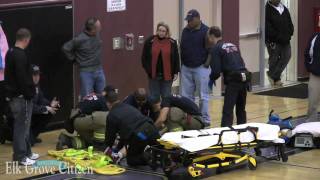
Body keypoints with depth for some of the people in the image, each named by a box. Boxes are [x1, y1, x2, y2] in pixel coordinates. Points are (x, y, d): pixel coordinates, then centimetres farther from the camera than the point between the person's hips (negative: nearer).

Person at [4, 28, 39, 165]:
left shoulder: (10, 53, 13)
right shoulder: (20, 55, -20)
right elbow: (23, 78, -24)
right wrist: (29, 94, -17)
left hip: (13, 95, 10)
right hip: (21, 97, -10)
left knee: (23, 125, 17)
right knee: (21, 126, -5)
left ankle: (26, 152, 24)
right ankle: (20, 156, -2)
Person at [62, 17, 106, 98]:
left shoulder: (98, 34, -4)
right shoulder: (80, 40, -20)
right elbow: (65, 48, -9)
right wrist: (74, 58, -2)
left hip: (99, 70, 6)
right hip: (86, 72, -6)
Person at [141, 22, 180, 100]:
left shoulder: (172, 43, 0)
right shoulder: (150, 41, -1)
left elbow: (176, 58, 3)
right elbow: (144, 57, 3)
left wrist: (176, 72, -1)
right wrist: (148, 70, -4)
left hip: (167, 75, 0)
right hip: (154, 75, 0)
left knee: (166, 97, 6)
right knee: (154, 97, 7)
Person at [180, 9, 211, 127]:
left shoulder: (205, 31, -8)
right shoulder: (185, 31, 9)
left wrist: (206, 63, -12)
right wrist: (183, 62, 11)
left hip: (201, 68, -6)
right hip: (186, 68, 6)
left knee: (203, 95, -1)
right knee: (186, 95, 7)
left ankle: (205, 120, 4)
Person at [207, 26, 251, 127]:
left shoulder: (216, 49, -1)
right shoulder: (232, 45, 20)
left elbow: (216, 70, -7)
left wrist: (211, 79, 14)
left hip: (233, 80, -7)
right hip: (245, 77, 7)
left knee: (228, 110, -8)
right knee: (241, 109, 19)